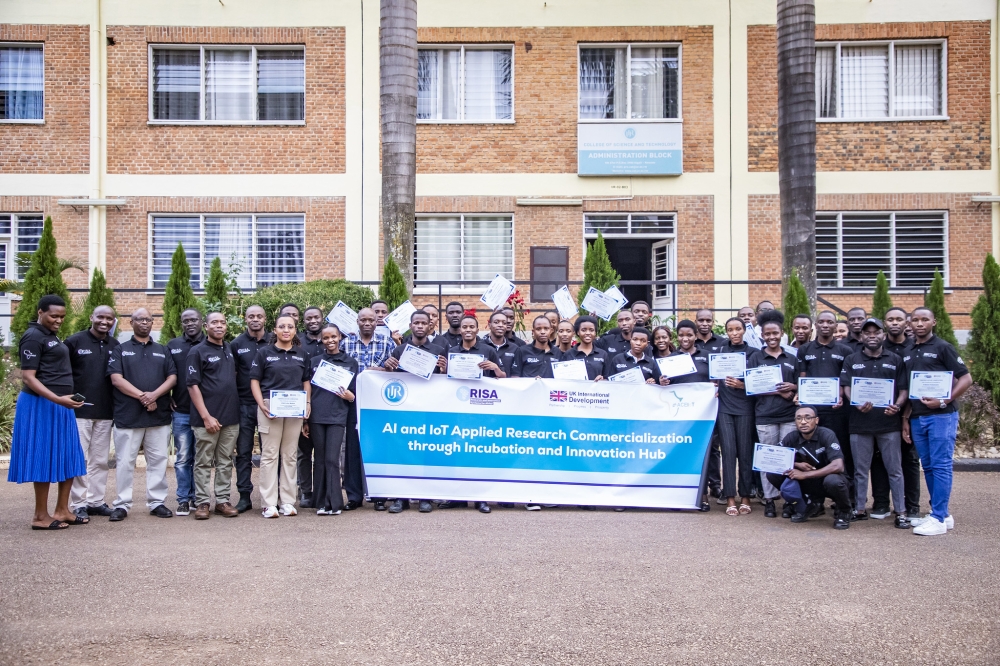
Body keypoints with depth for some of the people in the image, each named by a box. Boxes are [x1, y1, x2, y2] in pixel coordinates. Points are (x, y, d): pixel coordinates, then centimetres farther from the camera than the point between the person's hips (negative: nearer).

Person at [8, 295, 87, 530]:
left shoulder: (50, 336, 15)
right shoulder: (33, 337, -12)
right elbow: (28, 378, -19)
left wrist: (63, 401, 16)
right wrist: (58, 399, -28)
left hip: (59, 405, 9)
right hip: (41, 405, -9)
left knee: (68, 458, 11)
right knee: (45, 458, -2)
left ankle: (62, 511, 19)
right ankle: (41, 516, 7)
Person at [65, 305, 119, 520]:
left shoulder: (115, 346, 8)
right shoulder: (74, 341, -3)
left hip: (105, 412, 4)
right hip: (79, 410, -4)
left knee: (100, 460, 9)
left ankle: (96, 501, 18)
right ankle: (78, 504, 7)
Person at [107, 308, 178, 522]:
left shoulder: (163, 351, 15)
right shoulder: (120, 350, 7)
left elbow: (172, 378, 6)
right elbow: (116, 379, -5)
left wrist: (154, 395, -12)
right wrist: (142, 396, -15)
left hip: (159, 416, 2)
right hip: (128, 415, -2)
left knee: (158, 460, 5)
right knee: (125, 461, 1)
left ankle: (157, 502, 12)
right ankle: (122, 504, 9)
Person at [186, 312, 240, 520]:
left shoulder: (230, 350, 13)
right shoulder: (198, 351, -4)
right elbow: (192, 385, -9)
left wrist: (236, 409, 12)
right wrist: (206, 416, -15)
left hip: (231, 417, 5)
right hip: (207, 418, -5)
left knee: (225, 462, 9)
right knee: (203, 463, 2)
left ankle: (223, 500, 16)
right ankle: (202, 503, 10)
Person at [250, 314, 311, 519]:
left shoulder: (301, 354, 11)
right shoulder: (264, 353, 3)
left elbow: (306, 381, 15)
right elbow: (254, 380, 1)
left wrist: (307, 403, 1)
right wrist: (261, 404, -11)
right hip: (270, 408, -3)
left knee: (290, 455, 7)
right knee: (269, 455, -1)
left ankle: (288, 501, 13)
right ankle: (269, 503, 3)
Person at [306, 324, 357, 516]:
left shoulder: (350, 362, 8)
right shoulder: (314, 361, 10)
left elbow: (354, 395, 9)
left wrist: (348, 395, -14)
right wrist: (305, 419, 6)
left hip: (337, 417, -1)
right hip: (316, 417, 2)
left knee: (332, 460, -6)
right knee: (320, 460, 4)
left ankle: (334, 503, -1)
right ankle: (321, 503, 10)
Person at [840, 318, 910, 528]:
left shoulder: (896, 360, 7)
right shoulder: (852, 360, 8)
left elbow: (904, 390, 4)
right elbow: (846, 387, 2)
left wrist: (897, 406, -16)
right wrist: (857, 405, -17)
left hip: (889, 423, -1)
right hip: (860, 423, 1)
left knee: (894, 469, 4)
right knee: (860, 470, 9)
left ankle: (901, 512, 11)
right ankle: (859, 509, 19)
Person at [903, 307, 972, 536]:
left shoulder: (942, 348, -4)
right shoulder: (908, 353, 13)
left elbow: (966, 379, -6)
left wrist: (944, 401, -17)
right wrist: (905, 418, 12)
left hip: (941, 416, -6)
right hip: (917, 418, 6)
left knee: (941, 466, -4)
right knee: (928, 467, 10)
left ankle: (938, 518, -2)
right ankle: (940, 513, 19)